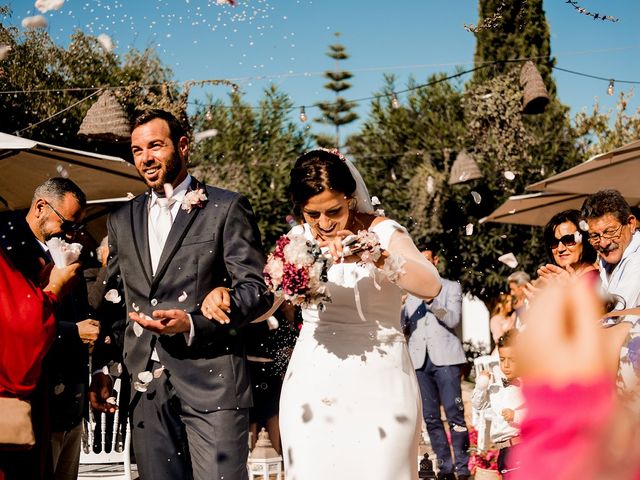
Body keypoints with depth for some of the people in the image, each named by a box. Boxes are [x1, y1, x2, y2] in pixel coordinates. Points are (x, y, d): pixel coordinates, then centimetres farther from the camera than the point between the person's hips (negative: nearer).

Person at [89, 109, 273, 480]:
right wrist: (103, 369, 11)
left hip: (212, 381, -4)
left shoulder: (227, 208, 1)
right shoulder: (123, 221, 16)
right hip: (146, 389, 5)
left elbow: (258, 289, -4)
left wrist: (192, 324, -16)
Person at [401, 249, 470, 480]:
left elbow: (453, 319, -4)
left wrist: (431, 300, -16)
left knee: (454, 414, -10)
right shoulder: (410, 292, 18)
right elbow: (399, 324, 8)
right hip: (419, 359, 3)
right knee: (430, 417, 2)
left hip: (444, 357, -3)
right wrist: (398, 305, -11)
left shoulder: (451, 287, 11)